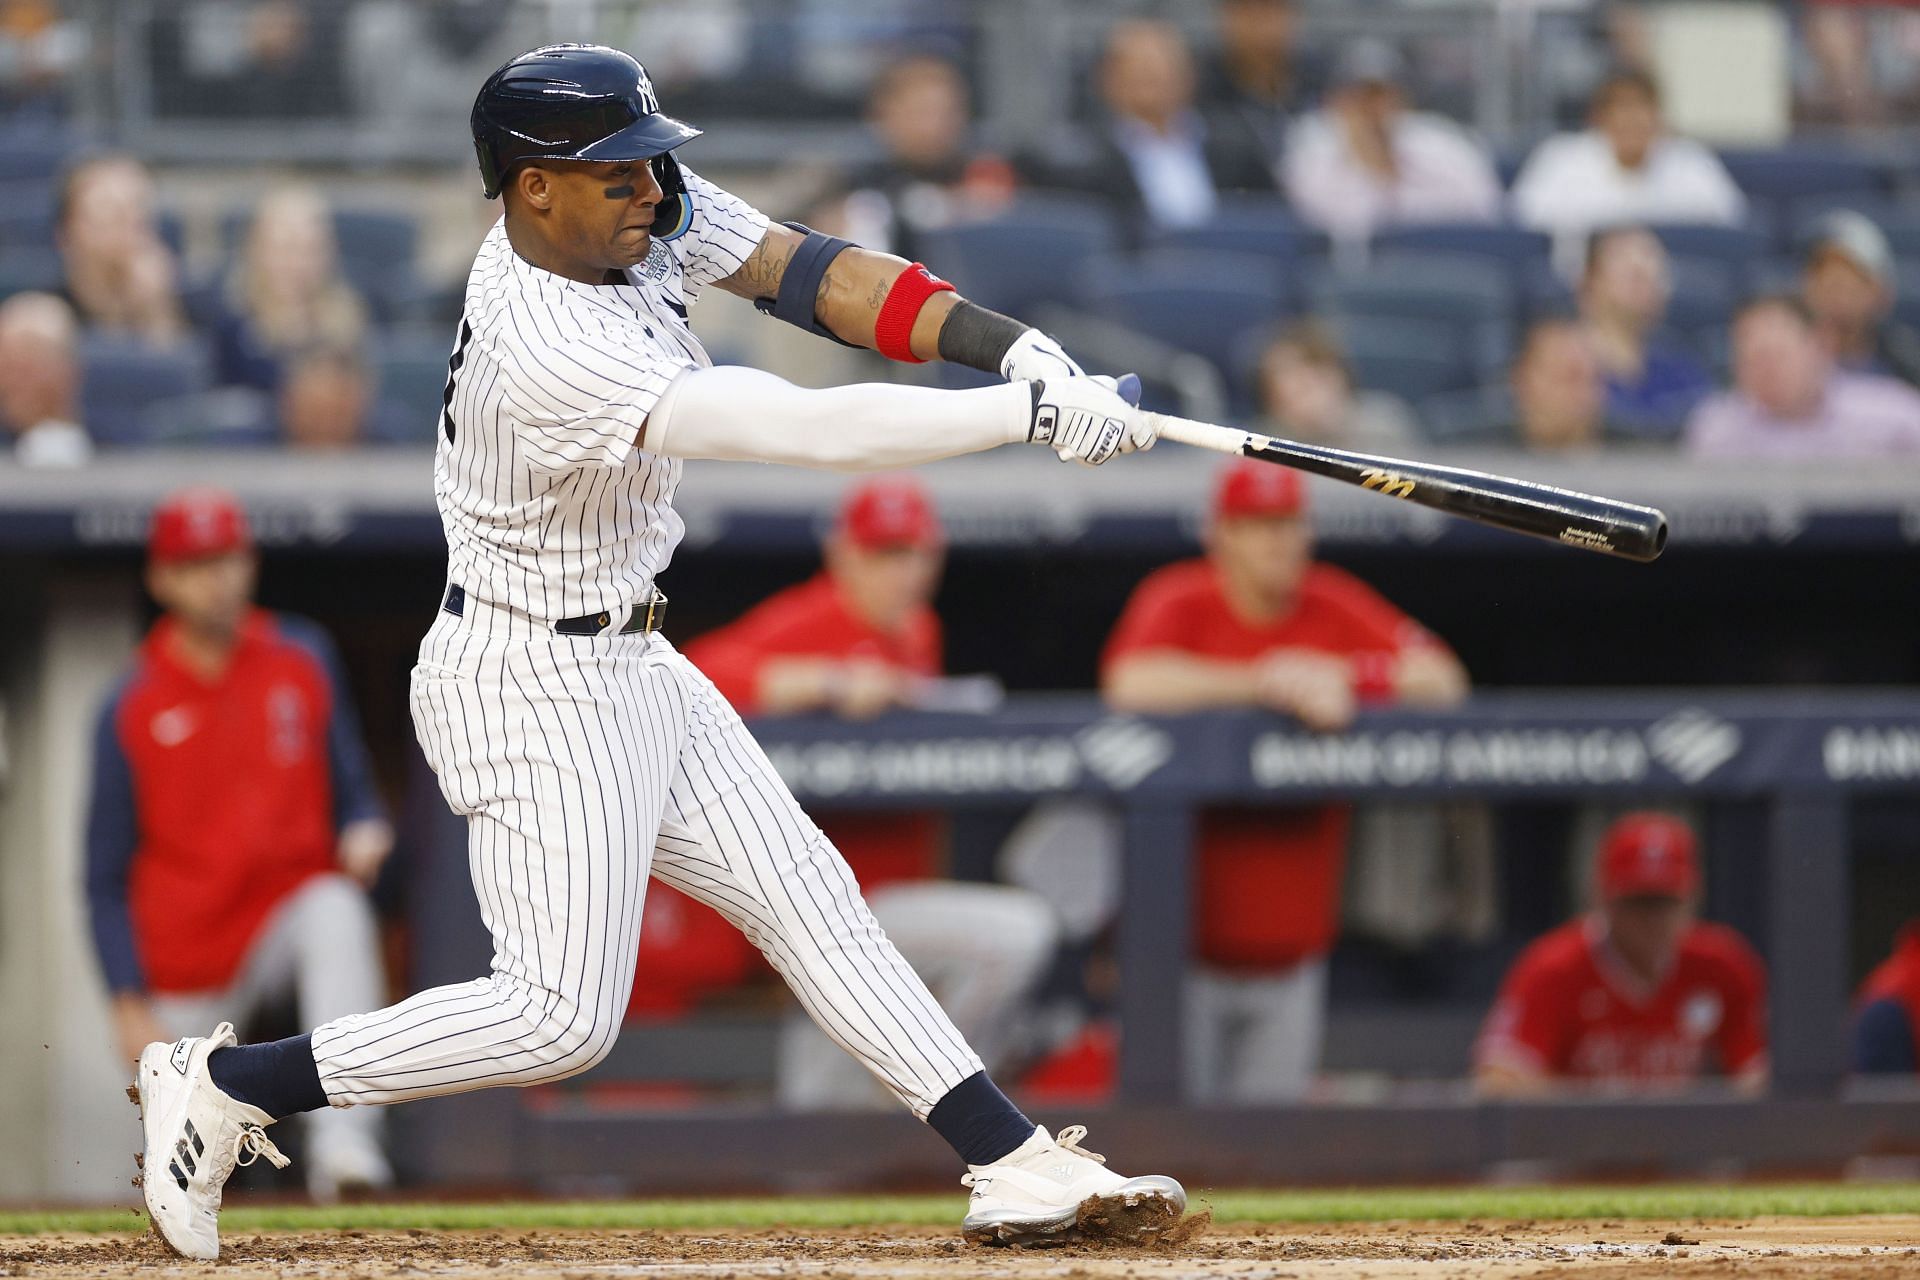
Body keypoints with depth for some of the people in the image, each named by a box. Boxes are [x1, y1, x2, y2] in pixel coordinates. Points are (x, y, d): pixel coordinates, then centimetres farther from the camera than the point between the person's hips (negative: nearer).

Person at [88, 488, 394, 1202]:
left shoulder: (304, 660, 3)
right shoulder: (131, 711, -3)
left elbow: (351, 790, 9)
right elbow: (106, 881, 0)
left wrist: (363, 832, -16)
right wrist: (131, 1007, -11)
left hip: (283, 918, 0)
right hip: (183, 970, 0)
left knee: (336, 909, -36)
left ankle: (342, 1139, -44)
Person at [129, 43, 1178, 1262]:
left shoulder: (644, 211, -5)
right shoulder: (553, 353, -32)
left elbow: (807, 271, -7)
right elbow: (816, 431, -36)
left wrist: (1012, 343, -20)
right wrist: (1033, 412, -35)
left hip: (631, 664, 10)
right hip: (535, 690, -10)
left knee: (805, 891, 9)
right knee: (564, 1017, -8)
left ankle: (1015, 1164, 11)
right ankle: (224, 1084, 2)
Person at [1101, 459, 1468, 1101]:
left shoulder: (1335, 609, 5)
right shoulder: (1179, 603, -6)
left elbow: (1441, 680, -2)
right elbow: (1132, 684, -26)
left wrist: (1335, 677, -16)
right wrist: (1265, 685, -27)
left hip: (1289, 950, 4)